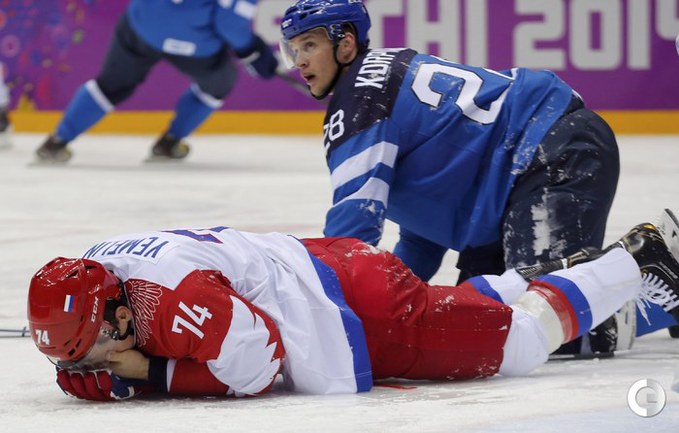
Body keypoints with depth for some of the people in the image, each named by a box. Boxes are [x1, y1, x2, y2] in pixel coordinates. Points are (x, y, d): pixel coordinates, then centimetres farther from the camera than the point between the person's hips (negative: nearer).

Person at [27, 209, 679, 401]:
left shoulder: (178, 296, -36)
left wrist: (144, 373, -30)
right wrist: (86, 371, -13)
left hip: (361, 300, -8)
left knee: (519, 341, 6)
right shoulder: (87, 278, -9)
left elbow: (254, 363, -30)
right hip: (318, 260, 8)